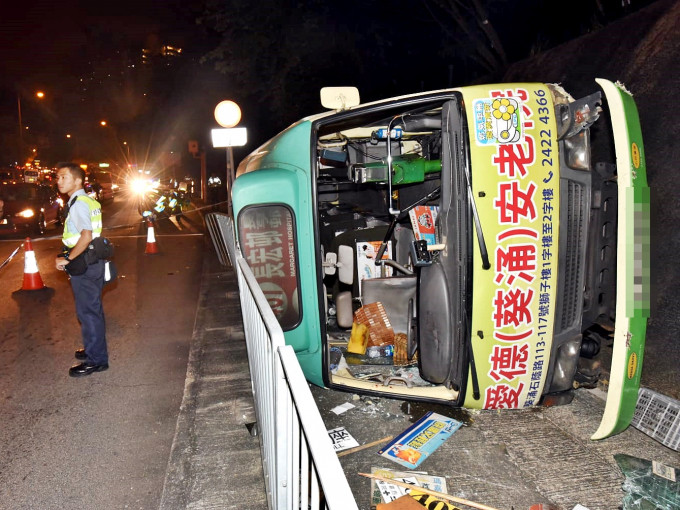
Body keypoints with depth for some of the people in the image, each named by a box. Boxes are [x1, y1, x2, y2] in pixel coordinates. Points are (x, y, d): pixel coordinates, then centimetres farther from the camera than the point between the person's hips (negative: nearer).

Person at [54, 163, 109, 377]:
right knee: (92, 309, 20)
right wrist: (69, 256, 16)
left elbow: (86, 236, -28)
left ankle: (96, 360, 7)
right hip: (92, 261, 10)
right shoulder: (88, 200, 13)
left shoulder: (79, 203, -18)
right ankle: (95, 349, 35)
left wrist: (67, 259, -21)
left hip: (83, 266, -10)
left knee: (87, 311, -2)